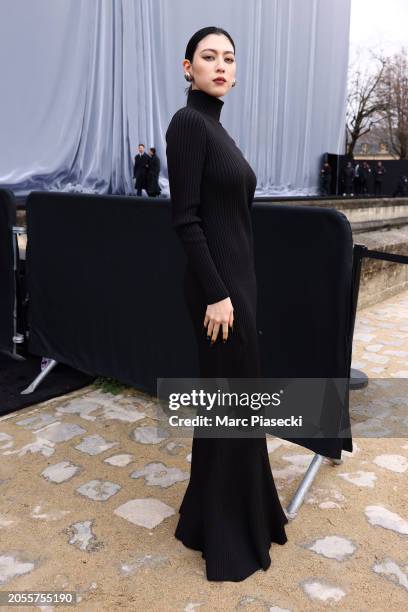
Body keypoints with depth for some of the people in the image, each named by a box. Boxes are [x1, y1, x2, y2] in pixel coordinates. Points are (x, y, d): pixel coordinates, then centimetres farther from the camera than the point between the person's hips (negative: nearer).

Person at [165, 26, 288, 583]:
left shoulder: (216, 126, 17)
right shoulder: (188, 123, -12)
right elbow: (185, 218, -19)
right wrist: (216, 293, -21)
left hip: (236, 275, 10)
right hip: (218, 282, -10)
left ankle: (219, 510, 37)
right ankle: (225, 532, 20)